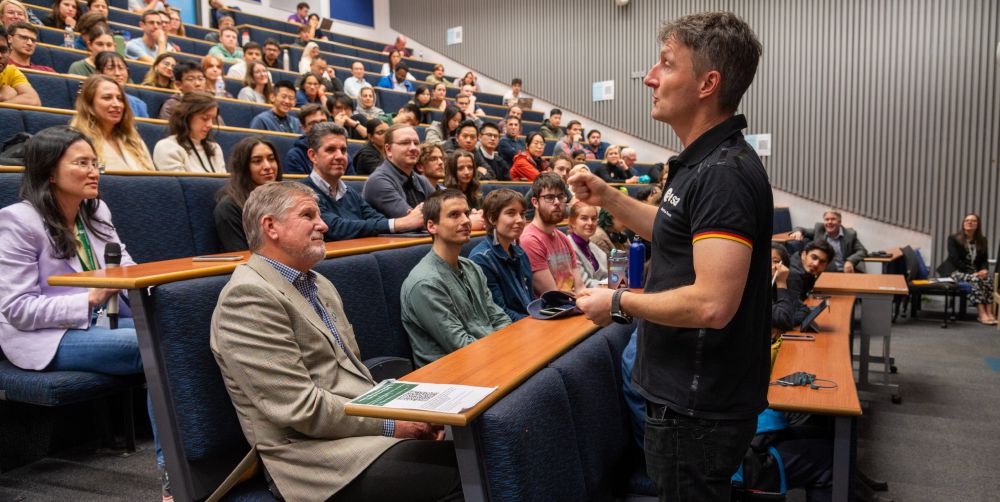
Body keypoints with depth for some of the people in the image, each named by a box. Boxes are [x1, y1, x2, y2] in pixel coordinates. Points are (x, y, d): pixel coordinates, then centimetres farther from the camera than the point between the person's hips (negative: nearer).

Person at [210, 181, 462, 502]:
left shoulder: (320, 285, 17)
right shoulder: (248, 296, -13)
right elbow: (302, 408, -18)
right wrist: (390, 423, -12)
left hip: (363, 427, 8)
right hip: (317, 456, -8)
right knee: (456, 474, -23)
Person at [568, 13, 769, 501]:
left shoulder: (724, 173, -24)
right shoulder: (705, 162, 9)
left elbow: (712, 304, -31)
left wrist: (618, 302, -18)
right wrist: (609, 198, 12)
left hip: (698, 407, -10)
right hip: (690, 394, 10)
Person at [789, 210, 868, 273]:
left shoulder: (850, 234, 4)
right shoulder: (819, 229, 7)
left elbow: (862, 251, 4)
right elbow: (802, 230, 19)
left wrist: (850, 261, -17)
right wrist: (798, 232, -8)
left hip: (847, 271, 0)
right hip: (825, 272, 0)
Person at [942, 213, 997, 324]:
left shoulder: (982, 240, 12)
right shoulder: (953, 238, -2)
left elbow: (984, 259, 10)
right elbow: (955, 260, -11)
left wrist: (984, 270, -14)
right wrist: (972, 272, -19)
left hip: (975, 271, 5)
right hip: (956, 271, -5)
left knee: (989, 280, -28)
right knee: (975, 280, -34)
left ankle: (990, 313, -35)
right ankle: (982, 314, -38)